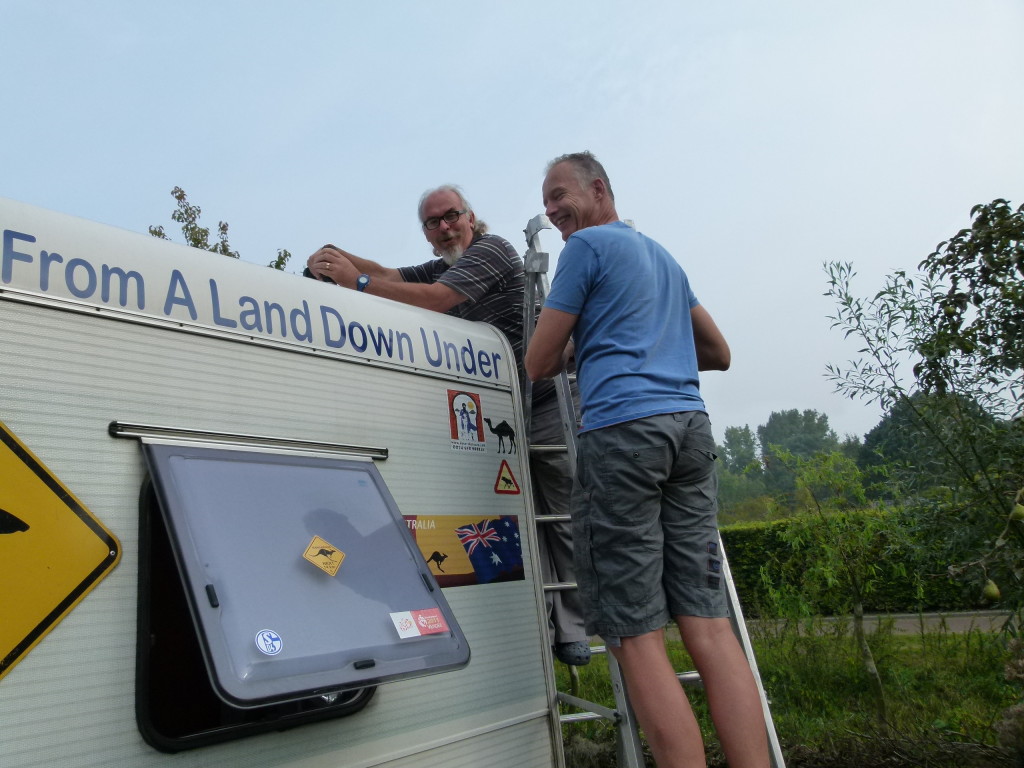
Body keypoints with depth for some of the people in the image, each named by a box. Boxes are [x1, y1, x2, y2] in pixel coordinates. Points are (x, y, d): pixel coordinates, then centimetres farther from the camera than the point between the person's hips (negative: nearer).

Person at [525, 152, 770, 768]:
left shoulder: (588, 245, 4)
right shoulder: (664, 257, 27)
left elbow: (539, 365, 3)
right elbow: (719, 353, 33)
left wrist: (578, 351, 24)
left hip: (622, 429, -8)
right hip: (690, 426, 8)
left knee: (638, 636, -5)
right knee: (709, 625, 3)